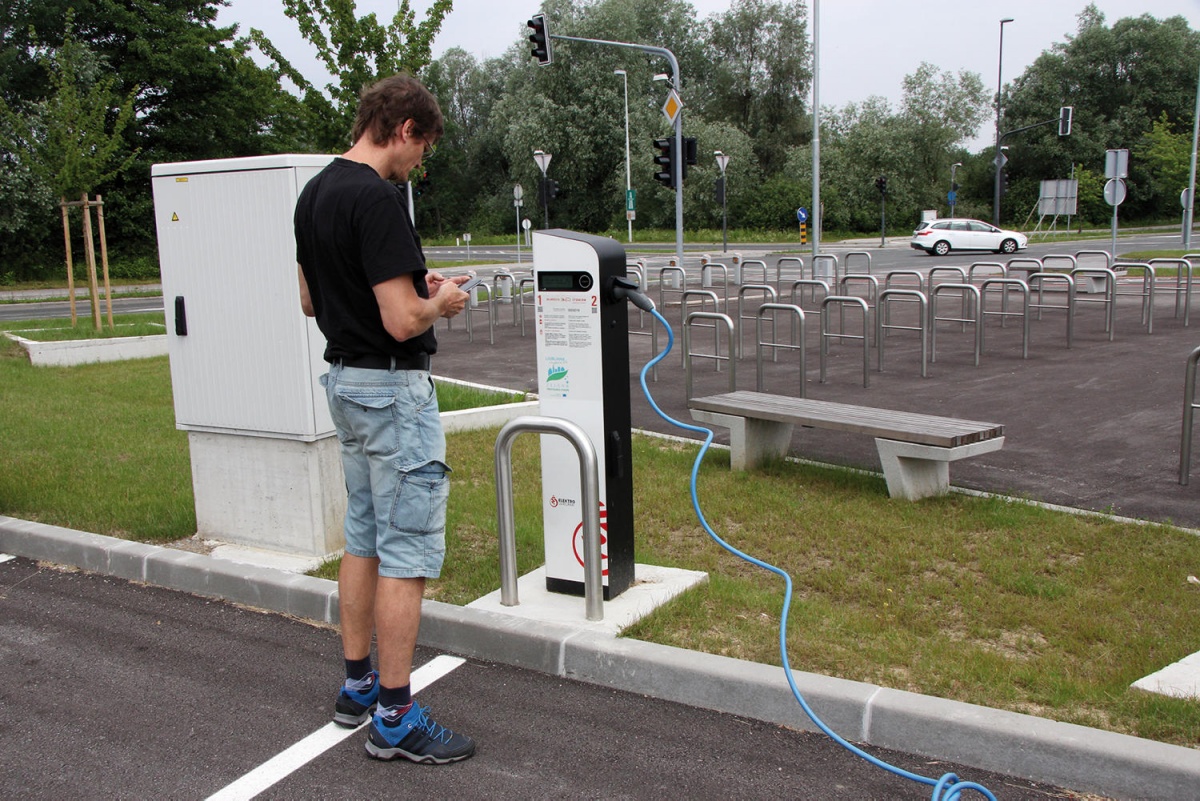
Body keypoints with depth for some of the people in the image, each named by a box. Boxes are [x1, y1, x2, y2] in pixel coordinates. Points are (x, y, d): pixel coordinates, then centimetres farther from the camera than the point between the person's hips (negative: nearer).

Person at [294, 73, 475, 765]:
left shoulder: (315, 193, 10)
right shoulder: (377, 198, -21)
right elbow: (402, 320, -26)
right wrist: (440, 303, -4)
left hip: (344, 378, 10)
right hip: (392, 387, -10)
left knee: (364, 538, 17)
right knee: (409, 552, -2)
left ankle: (358, 686, 28)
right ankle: (395, 718, 6)